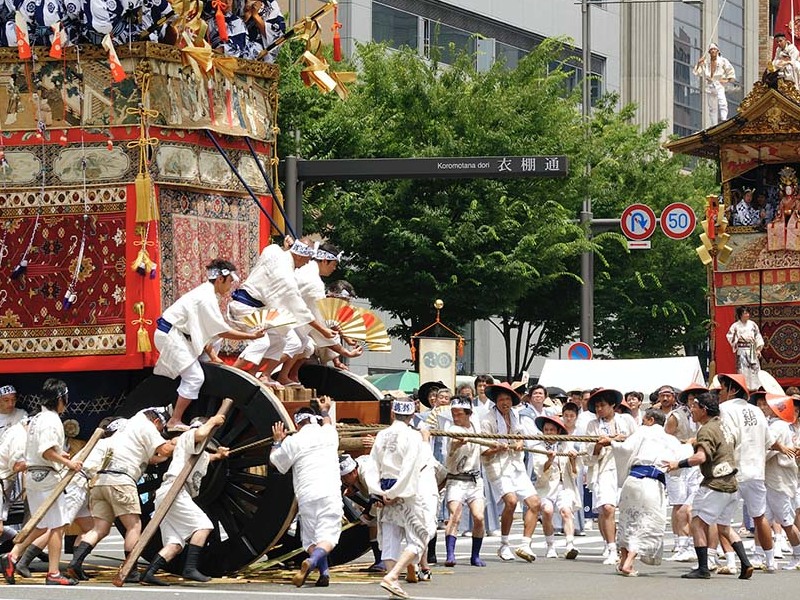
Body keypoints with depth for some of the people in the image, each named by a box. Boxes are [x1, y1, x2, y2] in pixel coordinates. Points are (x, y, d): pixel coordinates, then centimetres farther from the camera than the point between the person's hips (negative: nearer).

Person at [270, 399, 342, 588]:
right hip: (331, 494, 0)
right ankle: (312, 562, -35)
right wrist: (325, 411, 59)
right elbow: (328, 424, 40)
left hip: (306, 497, 0)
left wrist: (277, 441, 35)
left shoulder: (293, 442, 4)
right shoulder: (329, 435, 13)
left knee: (310, 539, 12)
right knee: (327, 538, -6)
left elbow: (275, 461, 21)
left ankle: (324, 572, -8)